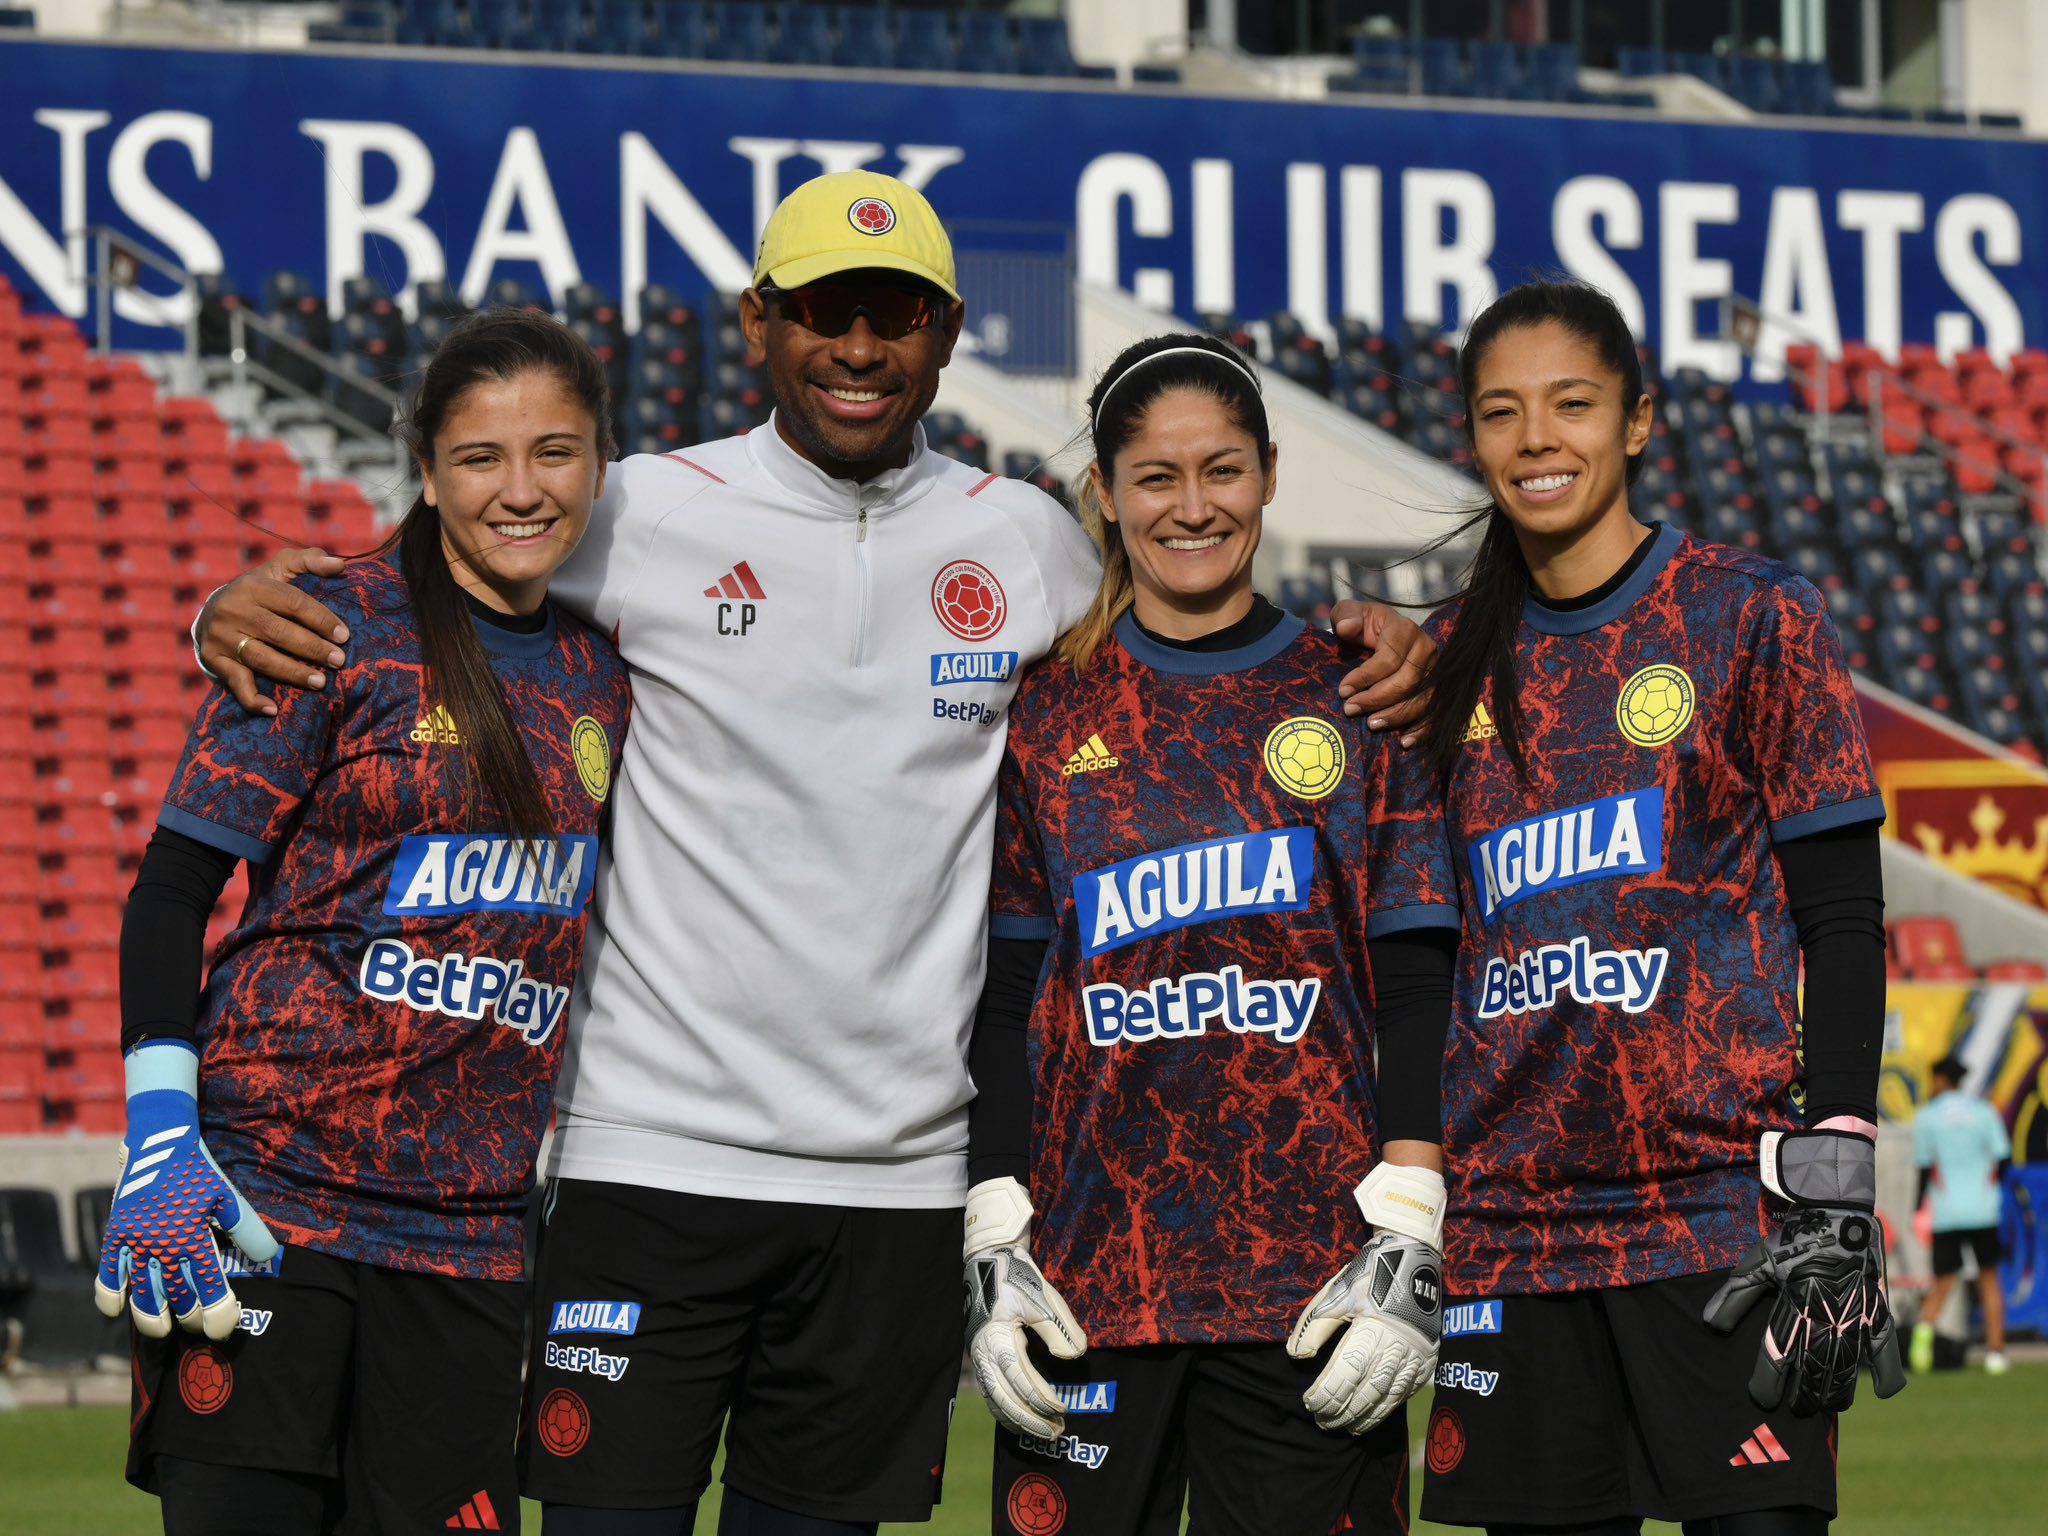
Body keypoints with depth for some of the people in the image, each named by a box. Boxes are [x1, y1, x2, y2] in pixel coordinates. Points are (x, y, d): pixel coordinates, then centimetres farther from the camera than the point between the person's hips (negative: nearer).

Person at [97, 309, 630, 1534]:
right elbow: (170, 892, -5)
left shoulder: (600, 675, 11)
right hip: (266, 1192, -5)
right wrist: (159, 1144, -15)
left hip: (471, 1233, 5)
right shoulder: (344, 632, -4)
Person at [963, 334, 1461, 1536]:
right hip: (1089, 1265, 1)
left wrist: (1409, 1241, -6)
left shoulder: (1358, 702, 8)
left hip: (1310, 1273, 0)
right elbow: (1000, 998, 8)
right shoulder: (1045, 713, 9)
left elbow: (1419, 994, 4)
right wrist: (992, 1249, -1)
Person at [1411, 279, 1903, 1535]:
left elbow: (1844, 923, -3)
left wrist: (1834, 1193, -12)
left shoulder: (1748, 617, 1)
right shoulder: (1460, 661, 13)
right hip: (1511, 1218, 4)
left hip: (1719, 1194, -4)